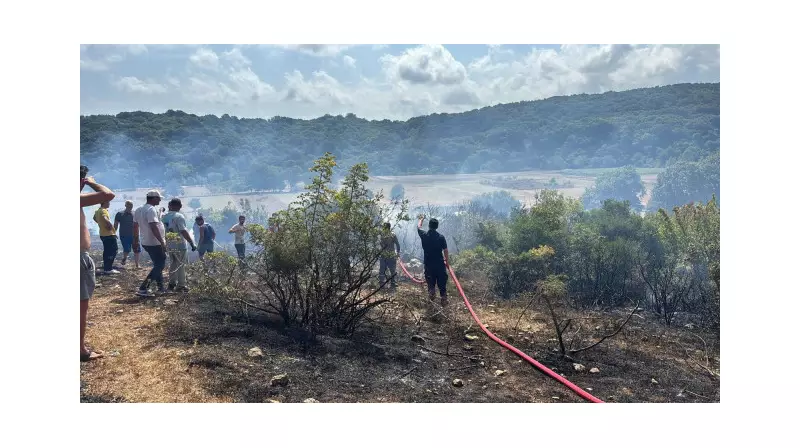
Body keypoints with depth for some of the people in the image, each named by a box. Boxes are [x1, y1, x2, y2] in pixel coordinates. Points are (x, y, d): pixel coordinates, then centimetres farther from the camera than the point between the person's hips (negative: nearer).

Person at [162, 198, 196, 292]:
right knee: (181, 265, 2)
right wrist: (192, 243, -22)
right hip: (179, 245, -7)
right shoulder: (179, 216, -16)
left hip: (169, 245, 7)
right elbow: (183, 231, -23)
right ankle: (181, 286, 6)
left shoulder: (164, 217, 7)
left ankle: (172, 283, 25)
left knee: (173, 264, 19)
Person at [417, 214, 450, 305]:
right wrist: (447, 260, 9)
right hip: (440, 263, -1)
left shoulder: (424, 235, -6)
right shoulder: (441, 237, -9)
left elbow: (418, 227, 15)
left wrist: (422, 218, 33)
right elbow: (445, 250, -5)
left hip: (428, 263, 1)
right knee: (442, 282, 9)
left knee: (430, 281, 16)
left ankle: (431, 291, -10)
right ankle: (444, 299, 10)